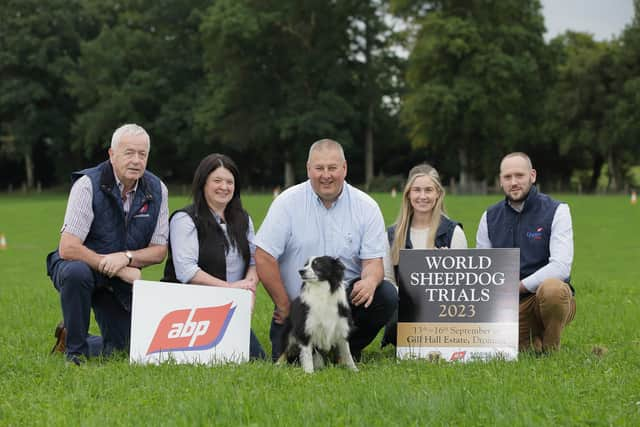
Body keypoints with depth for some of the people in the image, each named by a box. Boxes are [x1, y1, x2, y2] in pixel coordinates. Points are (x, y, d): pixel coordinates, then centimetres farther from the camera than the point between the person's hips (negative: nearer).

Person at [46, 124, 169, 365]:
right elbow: (68, 248, -27)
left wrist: (126, 257, -25)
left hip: (119, 280, 5)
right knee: (77, 272, -39)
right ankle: (75, 352, -18)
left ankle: (69, 337, 30)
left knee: (122, 349, -2)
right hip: (77, 268, -4)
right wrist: (119, 270, -25)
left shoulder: (157, 190, -7)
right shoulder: (88, 184, -21)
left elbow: (159, 251, -5)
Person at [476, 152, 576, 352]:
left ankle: (550, 349, -10)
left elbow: (561, 266, -16)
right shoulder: (490, 217, 9)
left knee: (552, 288, -39)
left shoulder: (556, 211, -4)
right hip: (510, 304, 3)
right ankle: (532, 340, 14)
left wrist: (518, 286, -21)